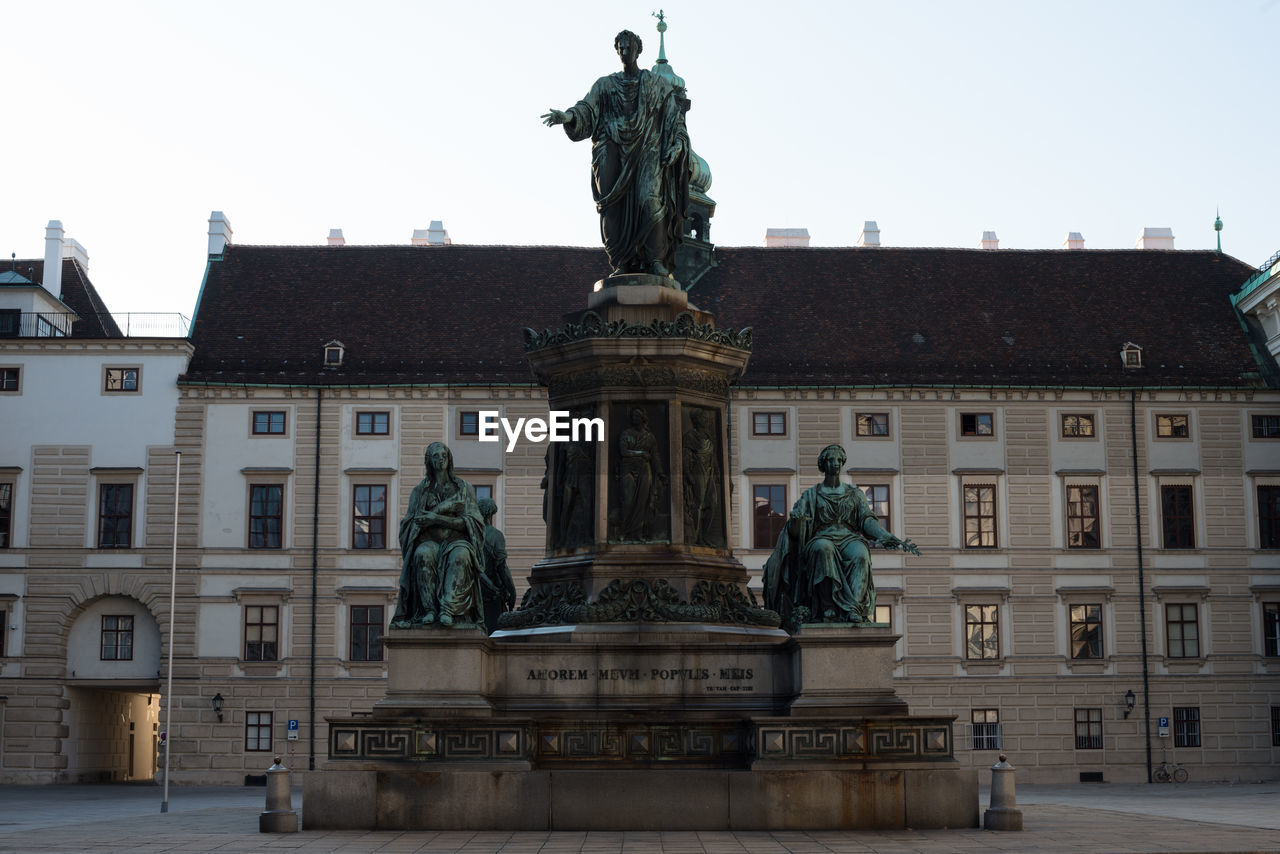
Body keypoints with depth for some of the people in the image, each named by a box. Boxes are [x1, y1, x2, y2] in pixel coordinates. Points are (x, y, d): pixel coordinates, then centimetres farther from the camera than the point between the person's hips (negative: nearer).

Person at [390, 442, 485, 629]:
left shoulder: (463, 487, 12)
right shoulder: (419, 491, 15)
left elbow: (470, 523, 0)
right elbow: (411, 522, 5)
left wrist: (438, 519, -13)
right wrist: (441, 507, -9)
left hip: (456, 541, -1)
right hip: (430, 541, 1)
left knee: (459, 556, -39)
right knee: (423, 555, -37)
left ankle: (447, 609, -47)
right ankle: (429, 610, -39)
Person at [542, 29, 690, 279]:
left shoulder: (659, 84, 14)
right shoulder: (605, 85, 16)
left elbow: (674, 118, 8)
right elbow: (587, 108, 0)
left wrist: (676, 144, -8)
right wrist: (568, 116, -22)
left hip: (648, 151, -2)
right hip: (615, 151, 2)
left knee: (650, 199, -20)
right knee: (615, 205, -10)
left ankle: (656, 260, -20)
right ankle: (622, 264, -10)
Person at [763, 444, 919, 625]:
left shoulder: (854, 493, 21)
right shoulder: (811, 495, 16)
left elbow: (868, 521, 8)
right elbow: (794, 528, 5)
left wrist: (892, 539, -10)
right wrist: (796, 521, -22)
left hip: (850, 539, 1)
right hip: (822, 538, -1)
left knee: (860, 555, -36)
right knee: (823, 549, -39)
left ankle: (854, 609, -50)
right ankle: (848, 606, -45)